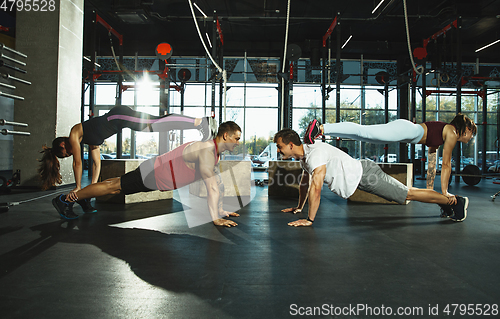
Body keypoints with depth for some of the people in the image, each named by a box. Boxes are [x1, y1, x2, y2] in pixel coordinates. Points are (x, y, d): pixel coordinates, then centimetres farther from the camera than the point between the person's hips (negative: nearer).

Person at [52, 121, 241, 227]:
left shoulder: (214, 151, 2)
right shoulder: (207, 150, -30)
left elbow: (217, 183, 8)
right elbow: (211, 186, -35)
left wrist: (220, 210, 8)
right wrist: (215, 218, -33)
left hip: (158, 174, 9)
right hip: (152, 174, -9)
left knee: (120, 184, 23)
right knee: (114, 187, 4)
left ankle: (78, 195, 43)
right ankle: (65, 199, 21)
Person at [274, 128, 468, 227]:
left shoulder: (315, 154, -28)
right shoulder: (304, 155, 3)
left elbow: (315, 188, -34)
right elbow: (305, 183, 16)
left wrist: (310, 219, -31)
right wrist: (299, 208, 21)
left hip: (365, 175, -9)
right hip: (359, 177, 9)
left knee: (408, 194, 3)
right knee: (405, 193, 20)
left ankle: (455, 201, 21)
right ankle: (447, 201, 37)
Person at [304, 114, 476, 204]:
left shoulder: (442, 133, 32)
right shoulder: (452, 133, 7)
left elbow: (432, 162, 35)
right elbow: (446, 164, 4)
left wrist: (430, 189, 36)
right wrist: (444, 192, 10)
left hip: (403, 130, 8)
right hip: (405, 129, -8)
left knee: (363, 134, -5)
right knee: (363, 131, -24)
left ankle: (321, 127, -14)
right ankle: (321, 128, -37)